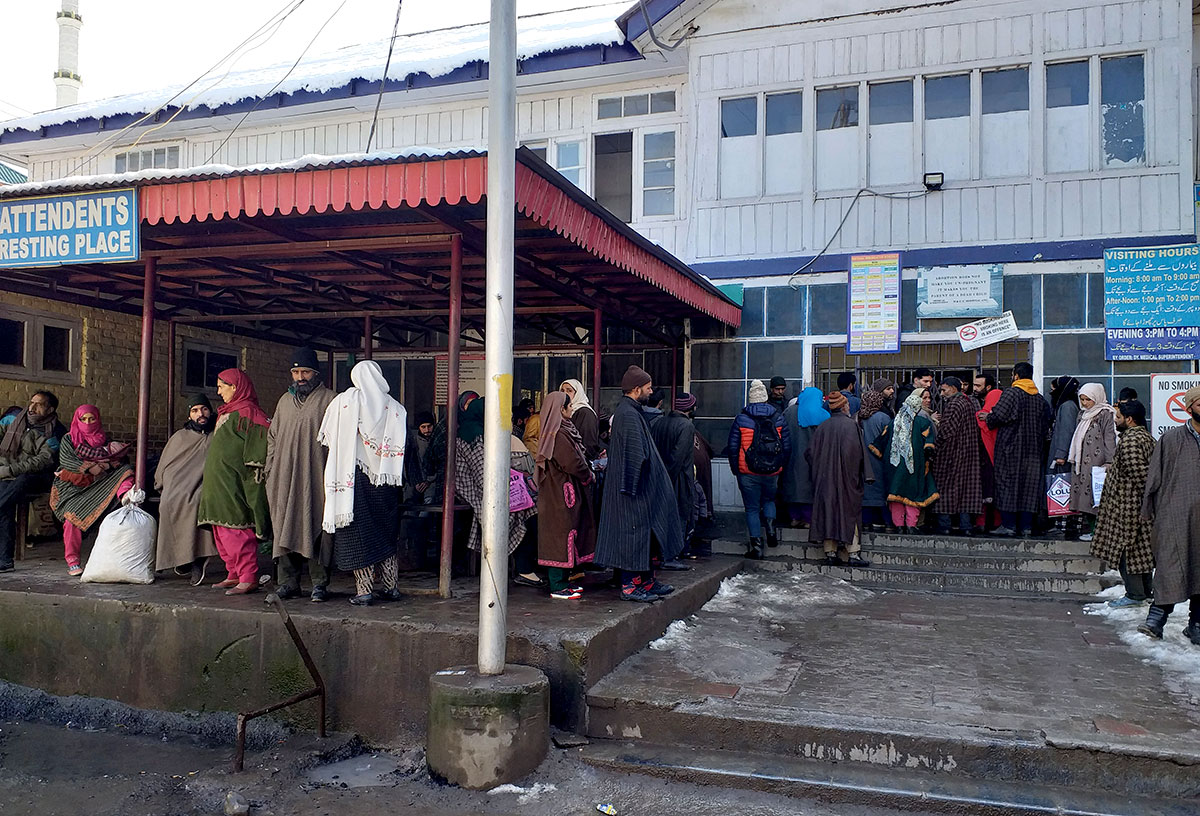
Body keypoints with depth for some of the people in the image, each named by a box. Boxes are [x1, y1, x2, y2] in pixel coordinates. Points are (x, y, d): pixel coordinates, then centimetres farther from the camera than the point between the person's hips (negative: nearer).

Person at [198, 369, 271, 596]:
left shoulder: (247, 413, -12)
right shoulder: (227, 413, 19)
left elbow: (257, 455, -18)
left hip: (234, 486, -10)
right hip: (219, 484, 10)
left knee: (236, 531, -11)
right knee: (222, 532, 11)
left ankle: (248, 579, -7)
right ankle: (234, 575, 18)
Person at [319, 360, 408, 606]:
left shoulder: (343, 402, -4)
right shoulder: (395, 408, 1)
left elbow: (327, 439, 1)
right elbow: (402, 448, 2)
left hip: (353, 475, -3)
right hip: (383, 479, 3)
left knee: (358, 535, 3)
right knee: (385, 532, 14)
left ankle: (364, 590, 3)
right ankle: (390, 586, 17)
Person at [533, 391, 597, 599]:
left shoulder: (563, 430, 14)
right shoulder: (558, 435, -18)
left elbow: (576, 458, 17)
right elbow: (573, 463, -20)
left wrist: (587, 472, 4)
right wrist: (589, 476, -5)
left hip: (564, 491, 10)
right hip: (561, 493, -10)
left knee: (566, 534, 14)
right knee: (562, 535, -6)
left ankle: (563, 581, 21)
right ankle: (557, 587, 0)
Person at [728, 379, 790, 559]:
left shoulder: (741, 419, -4)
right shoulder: (778, 418, 2)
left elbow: (733, 447, -3)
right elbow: (787, 446, 4)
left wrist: (735, 470, 7)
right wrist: (781, 467, 15)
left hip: (748, 473, -2)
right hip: (773, 472, 2)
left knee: (752, 508, 7)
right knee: (769, 500, 25)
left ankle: (756, 546, 3)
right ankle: (770, 526, -1)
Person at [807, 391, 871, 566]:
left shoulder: (822, 427, 4)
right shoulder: (851, 425, -8)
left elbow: (811, 452, 4)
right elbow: (857, 452, -13)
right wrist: (862, 476, -5)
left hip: (825, 479, 4)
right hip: (846, 479, -4)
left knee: (827, 512, 7)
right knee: (849, 513, 3)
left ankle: (830, 553, 7)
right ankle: (853, 554, 1)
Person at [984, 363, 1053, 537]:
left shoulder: (1011, 393, -10)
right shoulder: (1041, 399, 10)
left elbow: (998, 416, -18)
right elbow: (1046, 426, 14)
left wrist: (987, 417, 2)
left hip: (1011, 447, -6)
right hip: (1033, 450, 6)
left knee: (1007, 483, -1)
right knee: (1030, 485, 8)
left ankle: (1008, 525, -3)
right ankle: (1026, 526, 9)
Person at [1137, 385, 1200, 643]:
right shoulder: (1170, 439, 3)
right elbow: (1155, 478, 4)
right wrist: (1148, 513, 2)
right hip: (1174, 514, -3)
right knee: (1169, 566, -9)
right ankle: (1157, 616, -5)